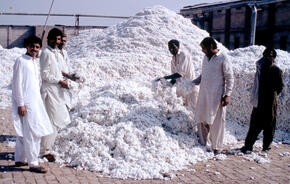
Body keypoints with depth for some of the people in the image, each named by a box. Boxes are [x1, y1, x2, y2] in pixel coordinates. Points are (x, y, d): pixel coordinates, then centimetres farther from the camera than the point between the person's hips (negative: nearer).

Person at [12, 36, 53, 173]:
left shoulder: (34, 62, 15)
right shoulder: (21, 61, -11)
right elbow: (17, 84, -14)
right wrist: (20, 104, -18)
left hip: (35, 102, 9)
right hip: (26, 103, -9)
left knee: (24, 133, 15)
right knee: (31, 133, -7)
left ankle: (20, 159, 25)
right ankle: (33, 163, 0)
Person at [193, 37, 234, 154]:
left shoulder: (223, 58, -9)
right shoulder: (206, 57, 12)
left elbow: (230, 78, -8)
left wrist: (227, 95, -13)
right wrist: (193, 83, 10)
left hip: (216, 95, -7)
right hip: (203, 94, 7)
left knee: (216, 121, 1)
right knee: (201, 119, 11)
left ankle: (217, 147, 14)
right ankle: (202, 143, 26)